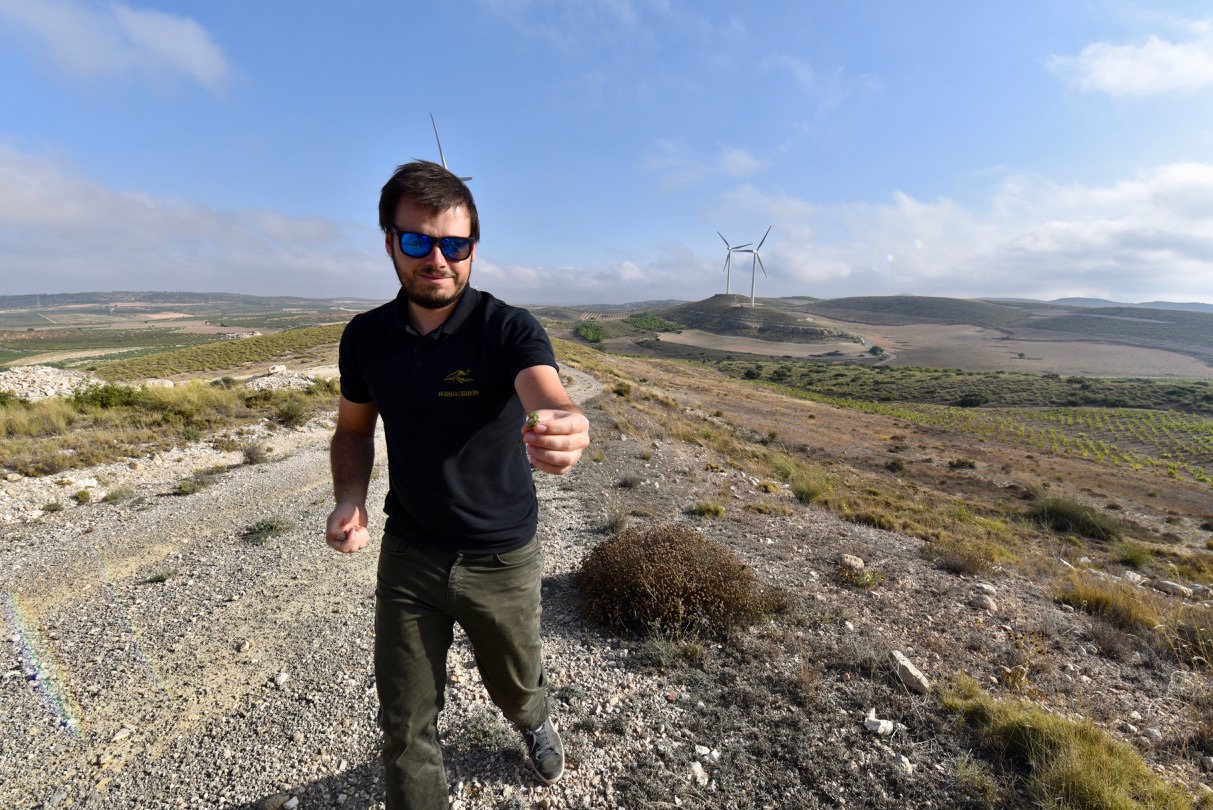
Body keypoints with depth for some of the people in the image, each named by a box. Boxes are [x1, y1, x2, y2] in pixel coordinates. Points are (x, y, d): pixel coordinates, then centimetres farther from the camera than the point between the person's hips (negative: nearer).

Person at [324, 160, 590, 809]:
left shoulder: (511, 330, -18)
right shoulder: (365, 336, -6)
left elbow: (550, 402, -37)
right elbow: (353, 428, 7)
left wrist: (564, 432, -61)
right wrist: (349, 501, -11)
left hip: (502, 559, -1)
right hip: (409, 556, 2)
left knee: (516, 687, 24)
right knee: (405, 724, 13)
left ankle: (535, 722, 60)